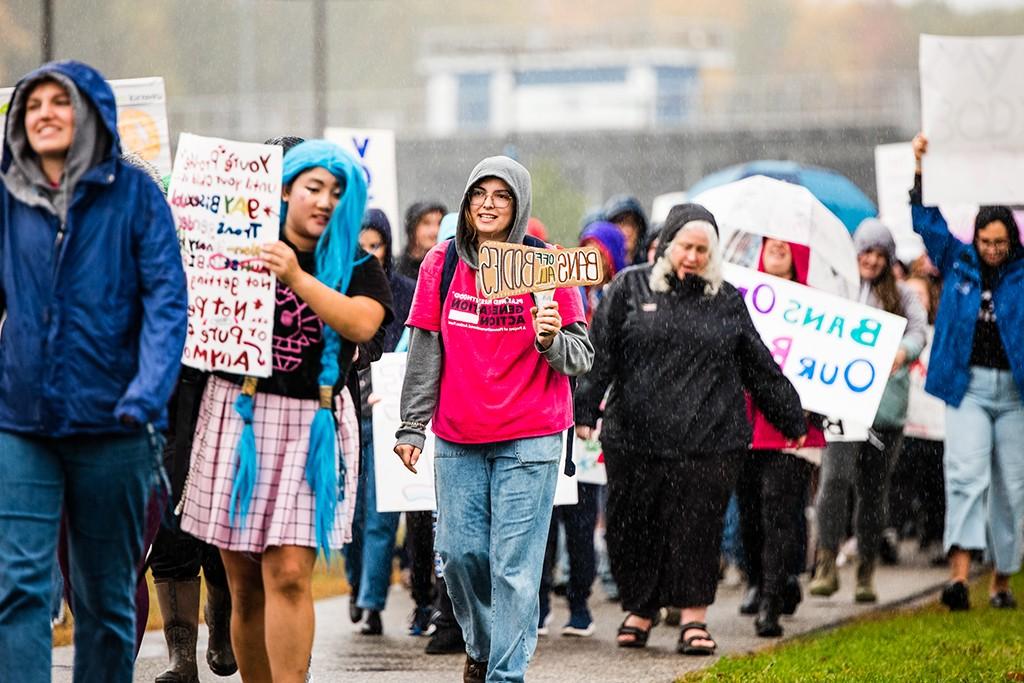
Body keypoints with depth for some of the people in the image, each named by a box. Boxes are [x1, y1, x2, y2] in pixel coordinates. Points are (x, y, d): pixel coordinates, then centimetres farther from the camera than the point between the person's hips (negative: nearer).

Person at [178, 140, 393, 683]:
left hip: (311, 426, -1)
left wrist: (297, 277, -22)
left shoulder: (358, 267, 7)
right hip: (239, 417, 1)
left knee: (288, 573, -12)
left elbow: (361, 323, -13)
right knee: (244, 585, 3)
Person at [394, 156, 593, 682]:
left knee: (514, 562, -6)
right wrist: (412, 426, 3)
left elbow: (582, 357, -2)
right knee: (459, 550, 5)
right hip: (457, 439, 3)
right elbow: (425, 352, 7)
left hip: (529, 439, -3)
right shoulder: (442, 263, 3)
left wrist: (552, 340, -24)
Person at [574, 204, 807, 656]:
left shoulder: (727, 301, 11)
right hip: (635, 439, 0)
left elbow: (759, 367, 18)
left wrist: (791, 419, 20)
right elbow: (599, 355, 1)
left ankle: (694, 619, 3)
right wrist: (584, 410, -10)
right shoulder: (630, 289, 6)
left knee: (697, 528, -3)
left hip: (709, 442, 0)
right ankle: (639, 610, 21)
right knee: (632, 528, 5)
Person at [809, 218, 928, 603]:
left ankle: (866, 571, 16)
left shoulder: (901, 296, 12)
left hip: (886, 404, 2)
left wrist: (904, 350, -25)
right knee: (836, 475, -18)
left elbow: (919, 329, -2)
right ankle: (827, 564, -15)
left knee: (875, 488, 5)